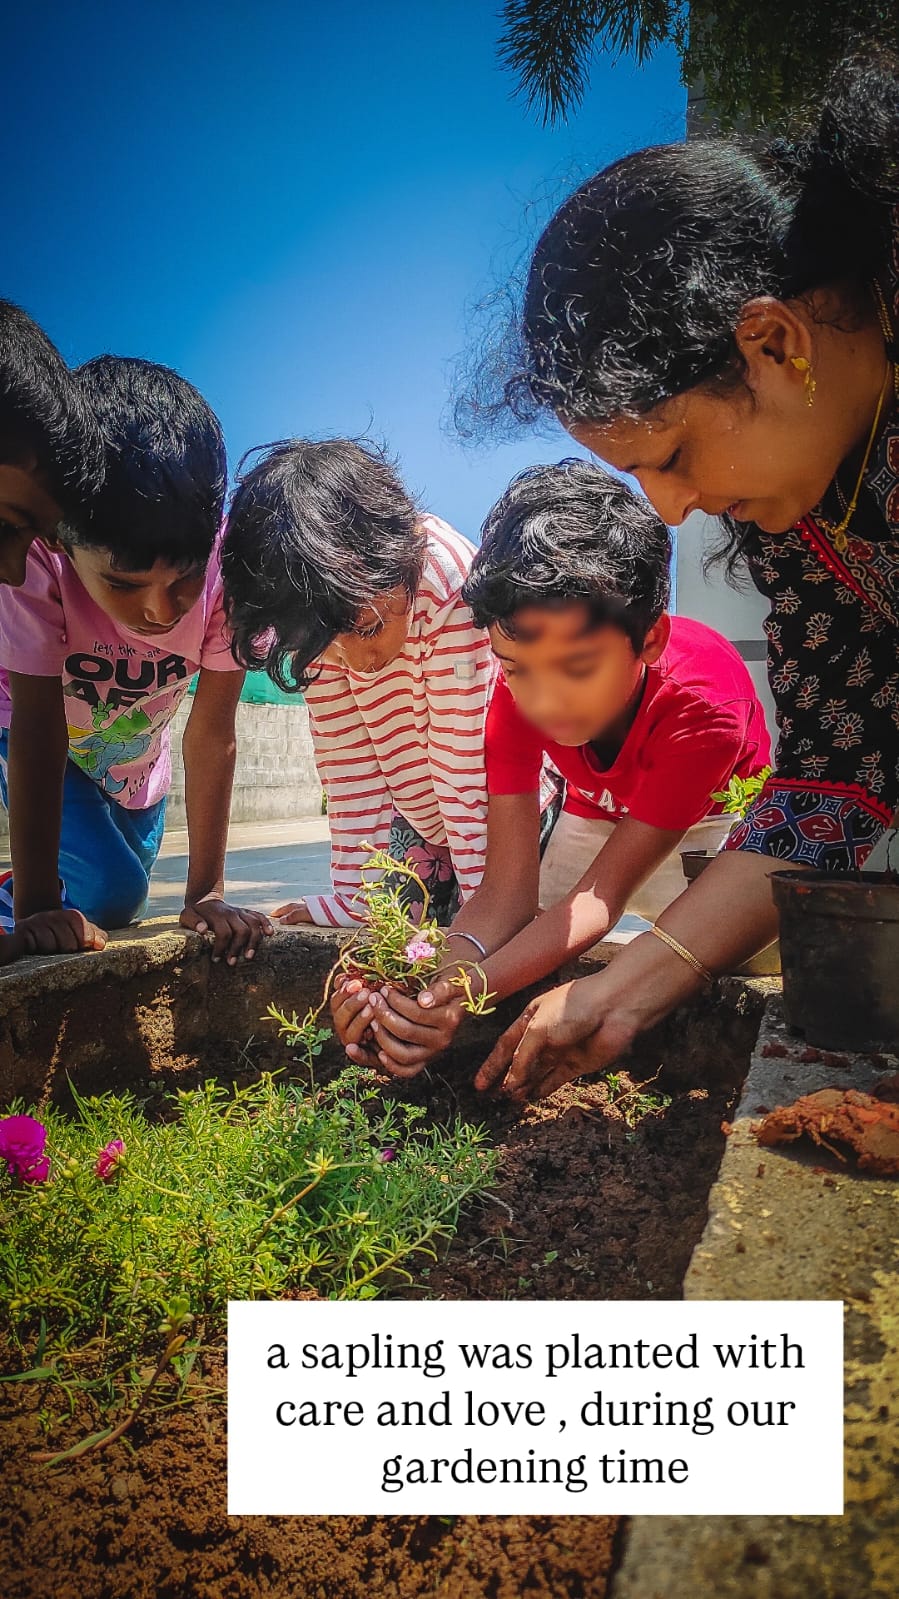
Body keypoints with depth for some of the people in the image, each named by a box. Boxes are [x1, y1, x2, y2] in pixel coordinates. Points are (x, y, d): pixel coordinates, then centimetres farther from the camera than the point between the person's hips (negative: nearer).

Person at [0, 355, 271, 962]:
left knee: (121, 906, 11)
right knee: (111, 892, -18)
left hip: (133, 756, 3)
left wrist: (206, 895, -26)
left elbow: (211, 737, -28)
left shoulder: (228, 568, -32)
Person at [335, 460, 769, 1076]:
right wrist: (434, 981, -55)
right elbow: (508, 891, -34)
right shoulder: (519, 692, -31)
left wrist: (473, 989, -56)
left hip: (714, 816, -2)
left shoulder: (704, 704, -41)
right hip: (598, 813, 3)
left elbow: (606, 889, -40)